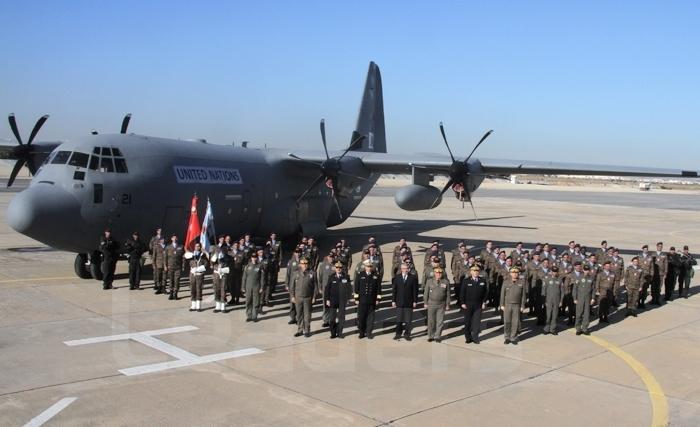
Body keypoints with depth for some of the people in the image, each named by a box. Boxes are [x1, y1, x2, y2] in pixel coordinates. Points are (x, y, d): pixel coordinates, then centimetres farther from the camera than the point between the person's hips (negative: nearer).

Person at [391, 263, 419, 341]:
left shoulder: (413, 278, -2)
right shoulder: (396, 278, 2)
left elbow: (415, 290, -1)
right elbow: (394, 290, 4)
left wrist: (415, 301, -4)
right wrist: (393, 300, 0)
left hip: (409, 302, -1)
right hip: (399, 302, 1)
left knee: (408, 320, 4)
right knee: (399, 319, 8)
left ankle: (407, 334, 15)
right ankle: (398, 333, 19)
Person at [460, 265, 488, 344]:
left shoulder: (482, 281, 3)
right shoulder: (466, 281, -2)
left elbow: (485, 292, 7)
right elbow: (462, 293, -2)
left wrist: (484, 302, 1)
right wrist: (463, 303, -7)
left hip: (478, 305, 1)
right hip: (468, 305, -1)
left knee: (477, 321, -1)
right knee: (467, 322, 7)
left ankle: (475, 337, 8)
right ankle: (468, 337, 17)